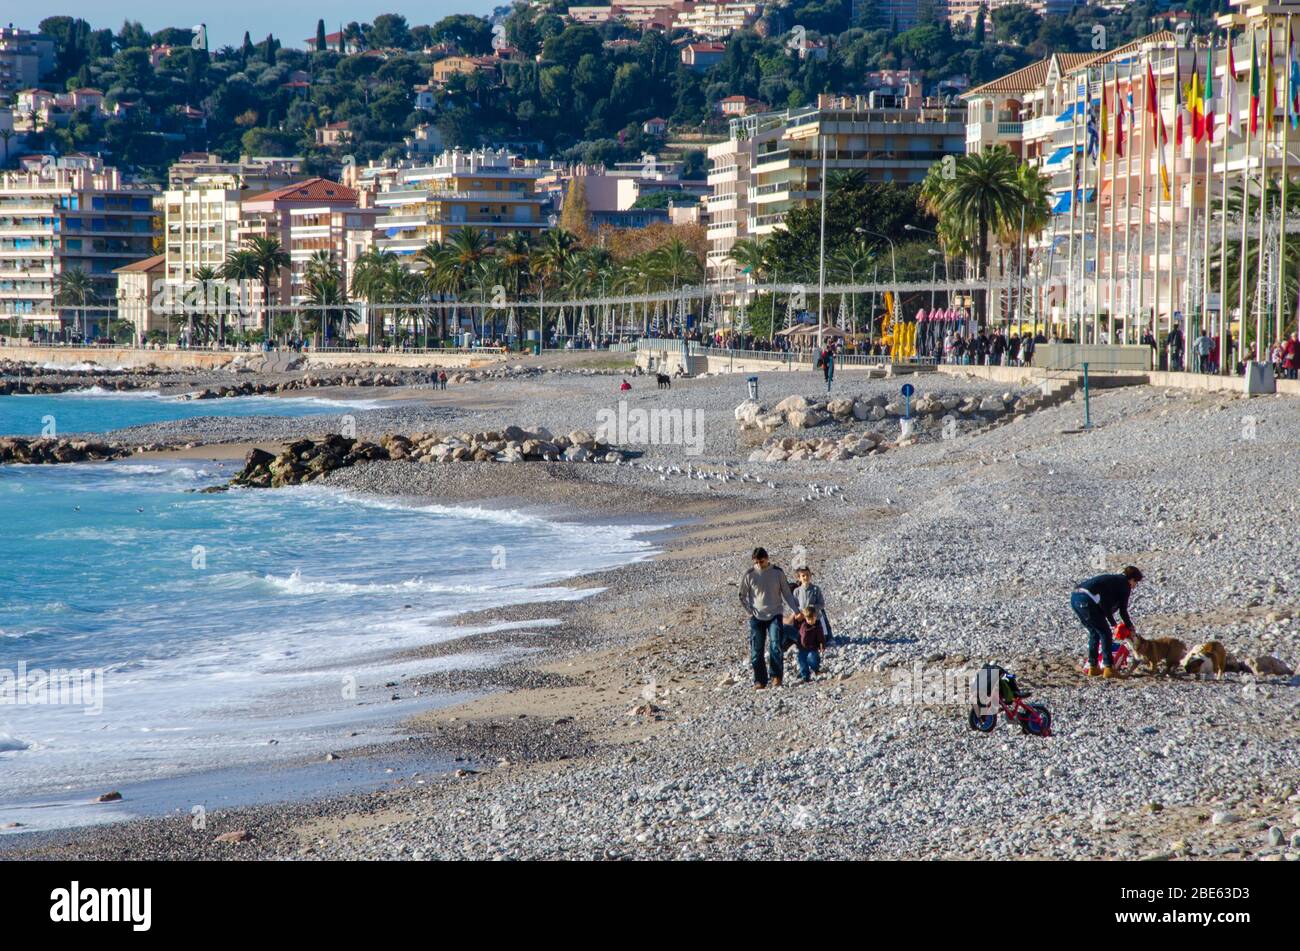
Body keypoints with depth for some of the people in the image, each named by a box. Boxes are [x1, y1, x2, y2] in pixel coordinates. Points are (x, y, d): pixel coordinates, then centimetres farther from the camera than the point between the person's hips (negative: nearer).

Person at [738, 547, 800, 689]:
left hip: (775, 615, -1)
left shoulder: (778, 573, 0)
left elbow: (787, 593, 7)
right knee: (756, 650, -1)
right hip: (757, 617, 1)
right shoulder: (750, 575, 0)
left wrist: (796, 609, 0)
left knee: (775, 646, -17)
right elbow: (742, 596, 9)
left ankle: (776, 676, -9)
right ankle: (760, 680, 5)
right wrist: (749, 611, -2)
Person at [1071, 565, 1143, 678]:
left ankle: (1092, 667, 23)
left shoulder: (1114, 580, 31)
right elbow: (1123, 610, 9)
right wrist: (1130, 626, 24)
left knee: (1094, 633, 22)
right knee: (1105, 633, 5)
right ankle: (1108, 668, 2)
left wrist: (1113, 623, 41)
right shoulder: (1125, 585, 7)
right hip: (1087, 601, -8)